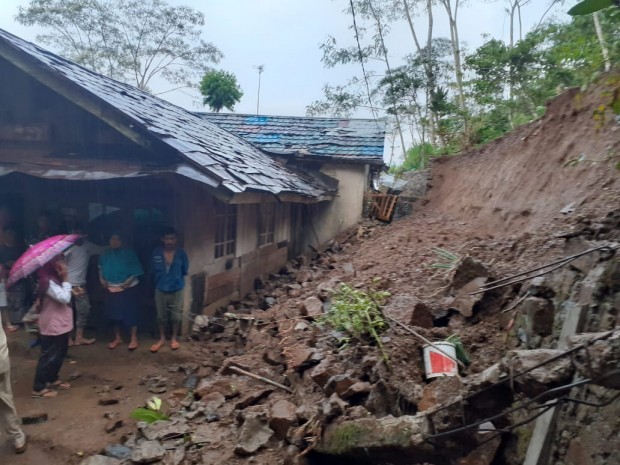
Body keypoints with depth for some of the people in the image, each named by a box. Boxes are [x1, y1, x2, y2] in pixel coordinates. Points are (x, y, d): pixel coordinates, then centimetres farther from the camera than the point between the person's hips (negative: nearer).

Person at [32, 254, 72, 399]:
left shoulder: (55, 279, 10)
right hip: (52, 326, -10)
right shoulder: (48, 281, -22)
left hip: (61, 324, 10)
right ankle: (38, 388, 12)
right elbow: (64, 298, -27)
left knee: (59, 355, 21)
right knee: (49, 357, 0)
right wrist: (66, 280, -22)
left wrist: (73, 291, -2)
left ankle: (53, 379, 36)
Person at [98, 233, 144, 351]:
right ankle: (117, 338, 24)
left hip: (127, 288, -4)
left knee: (130, 313, -3)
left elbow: (136, 270, -7)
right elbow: (101, 268, 20)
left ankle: (134, 339, 6)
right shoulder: (105, 254, 8)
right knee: (114, 313, 10)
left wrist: (129, 280, -19)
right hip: (111, 289, 5)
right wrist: (101, 279, 4)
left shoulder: (129, 253, -6)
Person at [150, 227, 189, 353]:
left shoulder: (181, 253, -12)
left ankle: (174, 338, 29)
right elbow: (153, 270, 3)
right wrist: (162, 279, 3)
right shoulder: (156, 252, -9)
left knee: (176, 315, 10)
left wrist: (175, 279, 5)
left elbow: (185, 271, 0)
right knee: (161, 315, 14)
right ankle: (162, 338, 32)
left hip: (177, 289, -1)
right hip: (161, 289, 1)